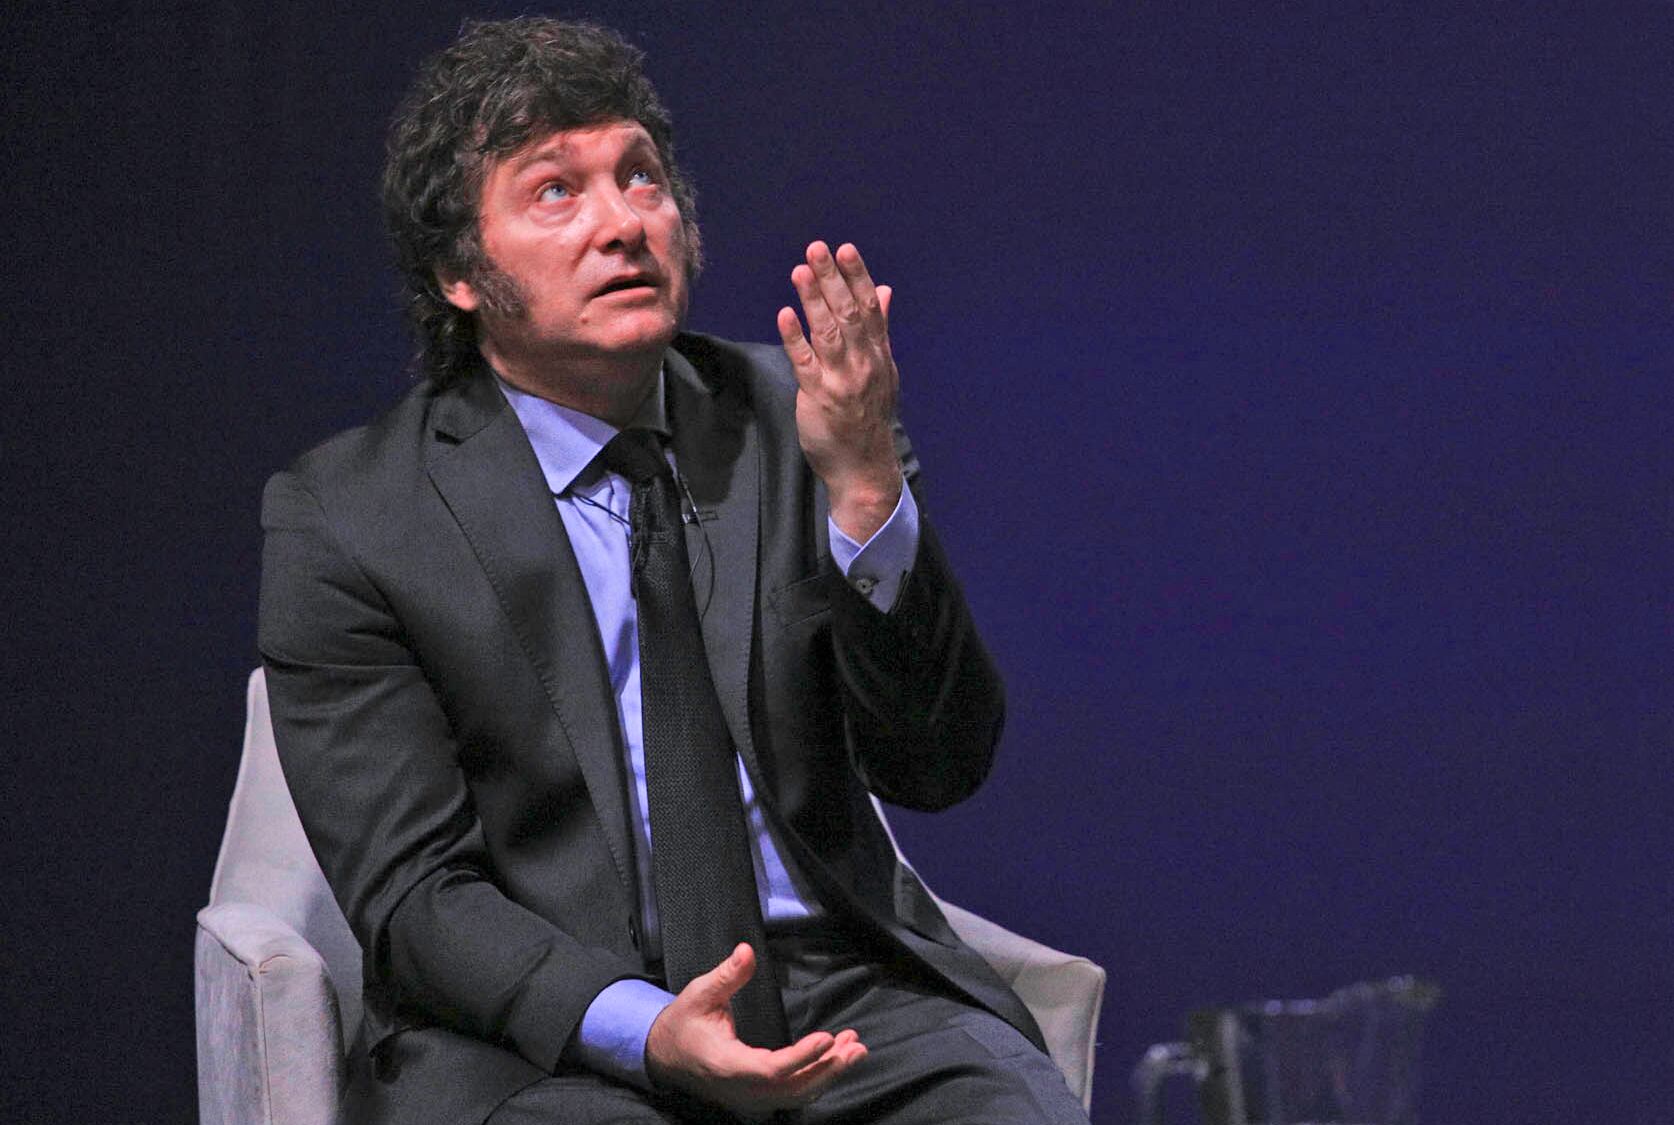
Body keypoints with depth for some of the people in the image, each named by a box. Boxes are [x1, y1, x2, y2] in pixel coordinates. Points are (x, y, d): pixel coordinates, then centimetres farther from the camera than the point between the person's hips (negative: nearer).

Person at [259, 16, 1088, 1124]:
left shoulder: (782, 420, 8)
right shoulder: (345, 520, -1)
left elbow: (940, 764, 1)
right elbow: (414, 895, -5)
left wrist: (863, 482, -13)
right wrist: (646, 1032, -22)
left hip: (847, 1000, 3)